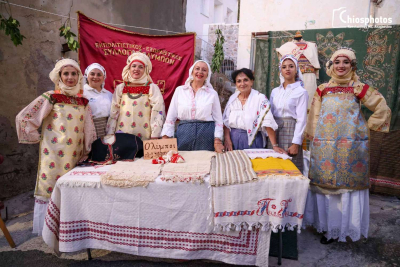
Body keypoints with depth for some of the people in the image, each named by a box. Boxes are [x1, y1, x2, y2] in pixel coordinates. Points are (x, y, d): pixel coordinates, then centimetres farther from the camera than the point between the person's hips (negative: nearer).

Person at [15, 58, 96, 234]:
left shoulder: (83, 102, 10)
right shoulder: (51, 98, -1)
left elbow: (88, 130, 11)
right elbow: (23, 118, -3)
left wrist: (86, 152, 9)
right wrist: (36, 138, -1)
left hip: (74, 155, 4)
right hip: (53, 152, -3)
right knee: (51, 185, 0)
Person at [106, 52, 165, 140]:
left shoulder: (152, 88, 1)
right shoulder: (120, 88, 9)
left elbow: (157, 112, -4)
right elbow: (113, 112, 9)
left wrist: (154, 137, -11)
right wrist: (110, 135, 3)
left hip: (144, 136, -2)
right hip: (122, 135, 2)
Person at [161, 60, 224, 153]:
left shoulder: (212, 93, 5)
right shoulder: (179, 90, 5)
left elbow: (218, 119, 5)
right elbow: (171, 117, 5)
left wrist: (217, 141, -4)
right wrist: (165, 138, -2)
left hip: (206, 134, 0)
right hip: (184, 134, 1)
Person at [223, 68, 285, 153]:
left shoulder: (260, 98, -9)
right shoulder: (232, 98, 5)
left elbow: (268, 123, -15)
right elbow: (226, 121, 6)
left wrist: (275, 145, -19)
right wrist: (227, 140, -6)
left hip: (252, 140, -3)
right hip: (233, 139, 4)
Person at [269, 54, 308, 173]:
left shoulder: (301, 92, -4)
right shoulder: (275, 91, 12)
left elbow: (301, 119, -8)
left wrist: (296, 143, -13)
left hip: (290, 131, -5)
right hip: (274, 132, 5)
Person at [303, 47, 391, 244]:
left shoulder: (359, 89, 2)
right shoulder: (322, 90, 9)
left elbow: (382, 109, 6)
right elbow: (314, 117, 9)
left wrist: (369, 127, 2)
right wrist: (312, 140, 4)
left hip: (351, 146, -2)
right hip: (324, 147, 2)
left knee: (349, 183, 2)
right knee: (325, 183, 7)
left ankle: (345, 226, 19)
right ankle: (328, 225, 22)